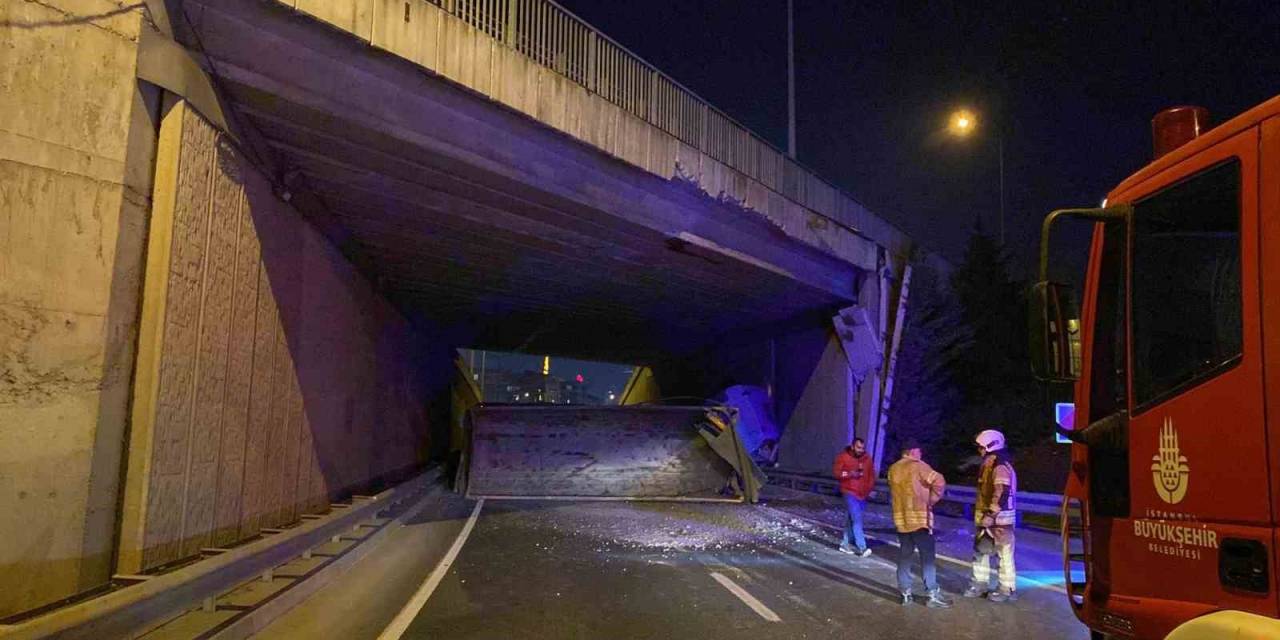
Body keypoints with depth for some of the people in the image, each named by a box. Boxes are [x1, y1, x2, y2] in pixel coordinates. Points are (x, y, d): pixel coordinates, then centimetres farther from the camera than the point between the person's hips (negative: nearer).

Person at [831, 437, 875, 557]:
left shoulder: (867, 458, 5)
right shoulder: (843, 456, -7)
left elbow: (872, 474, 14)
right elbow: (836, 472, -6)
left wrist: (870, 488, 2)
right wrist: (849, 474, -20)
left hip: (863, 494, 5)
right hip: (850, 492, -5)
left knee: (852, 518, 14)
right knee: (857, 519, -13)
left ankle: (845, 544, 27)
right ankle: (861, 548, -16)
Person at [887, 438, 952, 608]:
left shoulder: (893, 469, 10)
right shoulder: (918, 466, -8)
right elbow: (939, 482, -15)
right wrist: (932, 500, -3)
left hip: (900, 518, 6)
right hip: (919, 517, -6)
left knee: (904, 555, 11)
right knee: (928, 556, -2)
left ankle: (905, 592, 13)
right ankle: (933, 595, -3)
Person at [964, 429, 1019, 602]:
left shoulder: (1000, 467, -18)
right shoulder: (988, 465, 14)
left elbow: (1001, 495, -26)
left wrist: (990, 515, -27)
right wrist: (982, 515, 23)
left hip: (999, 519, -10)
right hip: (987, 517, 10)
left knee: (1004, 554, 1)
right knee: (980, 550, 15)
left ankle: (1008, 589, 10)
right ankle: (980, 584, 24)